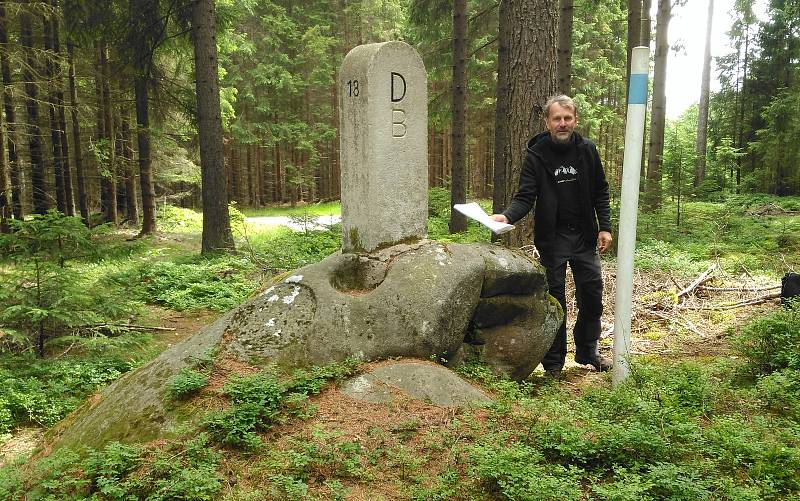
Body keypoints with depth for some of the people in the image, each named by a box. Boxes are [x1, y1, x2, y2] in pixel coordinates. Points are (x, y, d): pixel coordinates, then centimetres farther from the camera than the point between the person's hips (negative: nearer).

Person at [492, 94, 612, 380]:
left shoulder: (587, 150, 0)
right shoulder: (536, 154, -8)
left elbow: (600, 192, 8)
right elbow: (525, 197, -11)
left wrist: (605, 227, 0)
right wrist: (507, 216, -30)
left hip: (584, 236, 3)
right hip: (552, 238, -3)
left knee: (592, 296, 10)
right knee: (554, 299, 3)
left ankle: (588, 351, 30)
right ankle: (553, 362, 15)